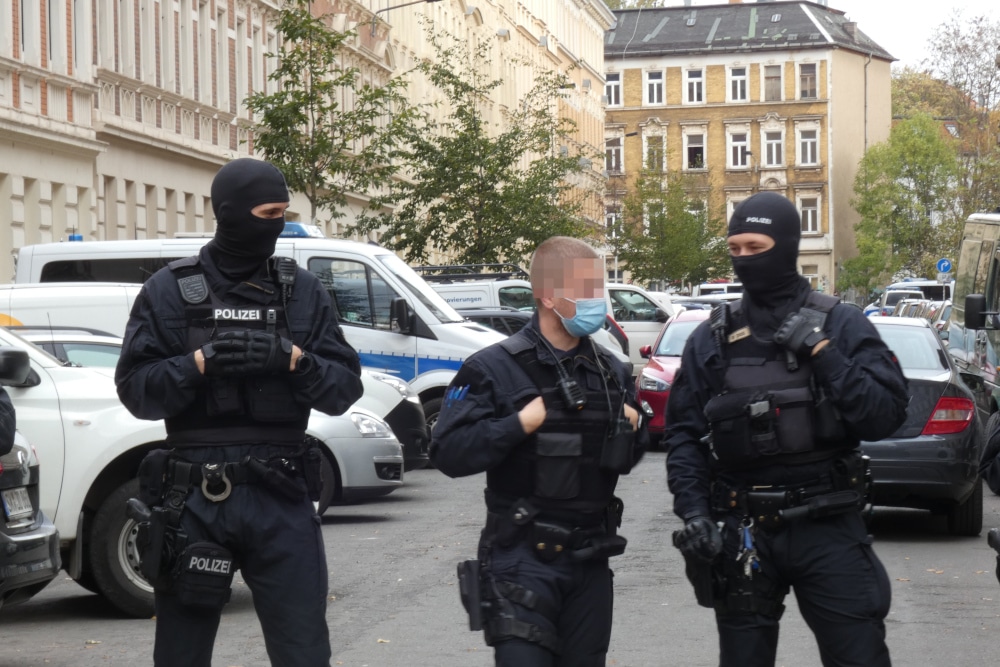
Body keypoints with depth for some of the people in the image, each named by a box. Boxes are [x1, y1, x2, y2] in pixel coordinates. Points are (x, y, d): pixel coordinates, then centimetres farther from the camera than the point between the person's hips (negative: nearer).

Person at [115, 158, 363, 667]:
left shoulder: (303, 290, 7)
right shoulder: (170, 290, 3)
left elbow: (345, 388, 3)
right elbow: (135, 389, -1)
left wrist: (291, 359, -15)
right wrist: (199, 364, -16)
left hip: (281, 497, 1)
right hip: (193, 498, 0)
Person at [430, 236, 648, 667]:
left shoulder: (612, 372, 13)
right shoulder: (494, 369, -7)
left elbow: (626, 459, 25)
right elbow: (448, 453, -13)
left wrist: (633, 430, 4)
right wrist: (519, 424, -20)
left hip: (590, 562, 6)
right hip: (523, 562, -6)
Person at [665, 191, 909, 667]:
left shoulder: (841, 325, 0)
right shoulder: (711, 338, 7)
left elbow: (886, 416, -8)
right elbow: (683, 433, 8)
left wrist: (823, 354, -15)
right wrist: (693, 511, -5)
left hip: (828, 527, -2)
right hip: (742, 533, 2)